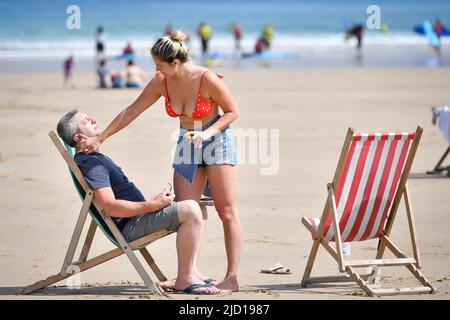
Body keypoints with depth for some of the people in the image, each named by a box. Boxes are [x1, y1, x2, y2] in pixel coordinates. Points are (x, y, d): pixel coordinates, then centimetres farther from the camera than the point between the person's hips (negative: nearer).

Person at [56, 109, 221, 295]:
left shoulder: (95, 158, 19)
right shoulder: (90, 163, -16)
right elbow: (110, 207, -26)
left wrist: (154, 199, 13)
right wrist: (153, 205, -22)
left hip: (133, 219, 11)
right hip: (129, 226, -11)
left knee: (190, 209, 22)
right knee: (190, 210, -23)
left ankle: (190, 271, 14)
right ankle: (184, 279, -19)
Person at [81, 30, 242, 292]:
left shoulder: (207, 79, -22)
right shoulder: (161, 83, -7)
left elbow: (233, 111, -11)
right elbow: (131, 112, 1)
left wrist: (207, 133, -24)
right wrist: (100, 138, 1)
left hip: (216, 140, -6)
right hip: (187, 143, 6)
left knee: (227, 210, -6)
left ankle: (232, 278, -6)